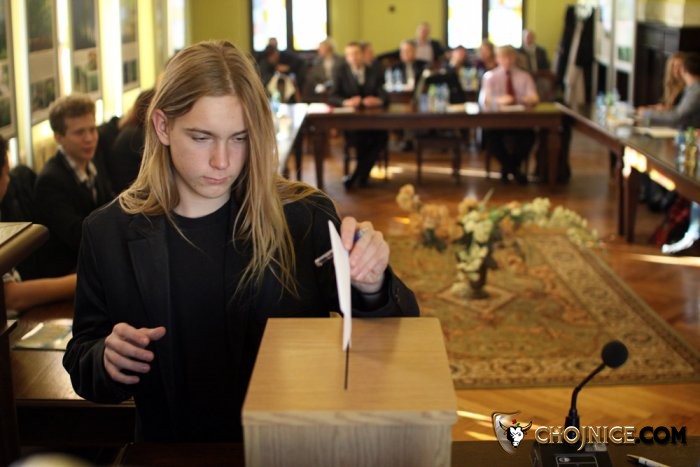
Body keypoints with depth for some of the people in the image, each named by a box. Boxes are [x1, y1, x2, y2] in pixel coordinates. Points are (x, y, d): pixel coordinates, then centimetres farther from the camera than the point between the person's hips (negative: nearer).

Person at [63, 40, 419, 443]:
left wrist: (371, 290, -24)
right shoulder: (109, 233, -1)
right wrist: (106, 358, -12)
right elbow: (81, 368, 9)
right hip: (172, 454, 2)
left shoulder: (306, 218, -5)